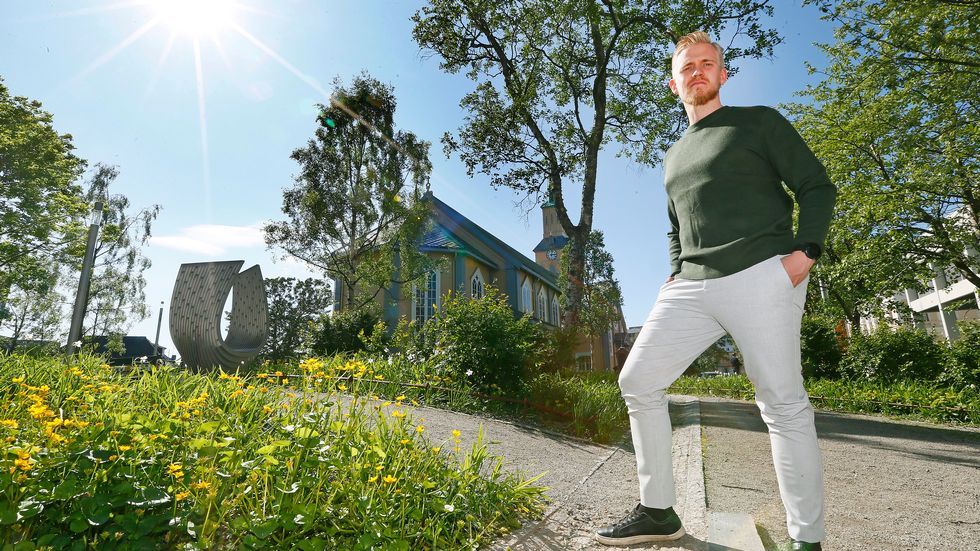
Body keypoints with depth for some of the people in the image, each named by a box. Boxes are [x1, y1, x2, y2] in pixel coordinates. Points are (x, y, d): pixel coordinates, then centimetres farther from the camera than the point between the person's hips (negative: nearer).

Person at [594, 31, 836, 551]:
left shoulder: (759, 122, 10)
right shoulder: (674, 155, 26)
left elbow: (817, 186, 5)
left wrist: (805, 251, -11)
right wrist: (675, 275, 14)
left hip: (760, 275, -5)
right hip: (691, 289, 6)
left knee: (783, 403, -5)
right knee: (638, 381, -2)